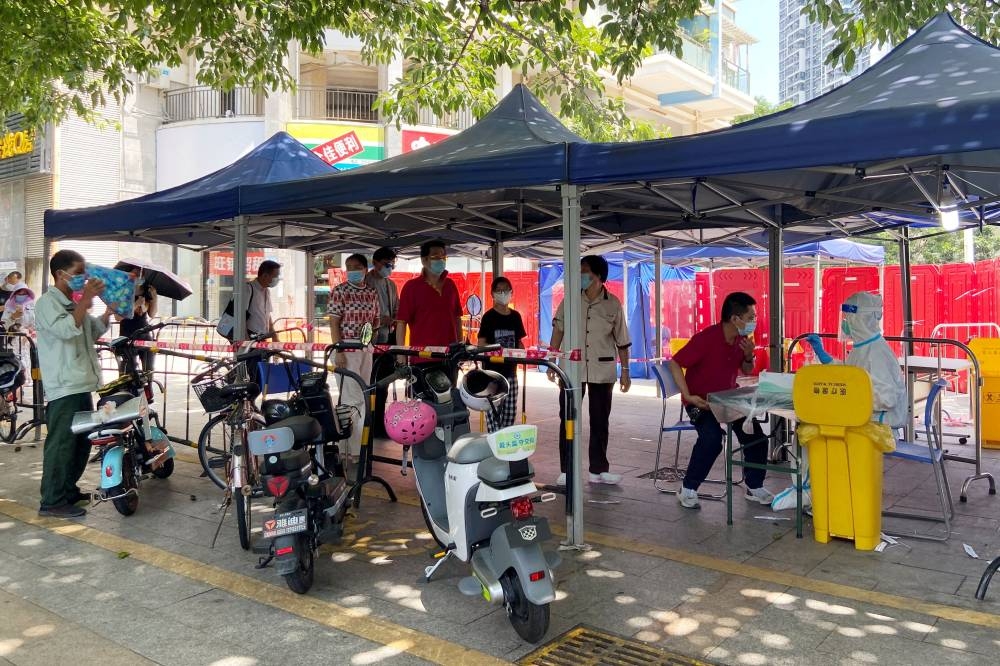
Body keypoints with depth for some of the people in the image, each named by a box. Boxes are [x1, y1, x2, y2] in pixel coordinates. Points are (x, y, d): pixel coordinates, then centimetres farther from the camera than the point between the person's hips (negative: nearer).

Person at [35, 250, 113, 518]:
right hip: (63, 388, -9)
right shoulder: (47, 302, -9)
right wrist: (86, 299, -25)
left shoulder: (75, 303, 18)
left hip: (82, 385, 10)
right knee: (61, 445, -7)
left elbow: (95, 331, 25)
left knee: (82, 442, 16)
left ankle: (68, 489, 29)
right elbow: (66, 330, -25)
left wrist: (109, 310, 10)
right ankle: (52, 501, -1)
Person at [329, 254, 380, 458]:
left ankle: (358, 444, 25)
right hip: (346, 347, -6)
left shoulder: (371, 293, 10)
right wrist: (338, 351, -16)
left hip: (366, 347, 6)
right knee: (352, 398, -6)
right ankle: (353, 449, 1)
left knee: (362, 396, 13)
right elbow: (334, 323, -10)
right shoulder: (339, 291, -6)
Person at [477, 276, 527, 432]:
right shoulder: (489, 316, -5)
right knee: (493, 409, -5)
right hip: (492, 370, -5)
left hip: (510, 370, 5)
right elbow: (481, 343, -9)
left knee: (510, 410, 9)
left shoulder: (515, 316, 10)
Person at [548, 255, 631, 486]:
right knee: (568, 418, 3)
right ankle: (566, 470, 12)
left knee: (600, 420, 9)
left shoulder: (613, 304, -4)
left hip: (602, 370, 0)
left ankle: (598, 469, 21)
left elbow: (622, 341, 2)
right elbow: (558, 330, 4)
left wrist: (625, 371, 1)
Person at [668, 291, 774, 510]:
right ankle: (688, 490, -13)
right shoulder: (705, 339, -24)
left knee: (755, 435, -3)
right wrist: (688, 396, -26)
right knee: (712, 438, -29)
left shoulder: (741, 339, -1)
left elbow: (747, 371, 13)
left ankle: (754, 487, 18)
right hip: (701, 401, -7)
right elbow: (675, 363, -20)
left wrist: (749, 356, -10)